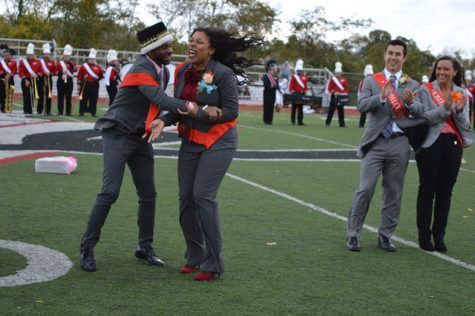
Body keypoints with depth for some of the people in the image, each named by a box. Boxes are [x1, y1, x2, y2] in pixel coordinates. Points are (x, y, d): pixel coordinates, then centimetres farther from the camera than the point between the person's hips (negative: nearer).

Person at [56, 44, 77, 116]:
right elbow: (56, 72, 7)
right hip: (61, 81, 1)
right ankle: (60, 111, 5)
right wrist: (61, 72, -13)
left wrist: (70, 63, -25)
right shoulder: (59, 63, 9)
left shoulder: (72, 64, 7)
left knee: (68, 97, -1)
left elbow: (75, 69, -13)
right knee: (60, 97, 0)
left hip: (69, 82, -1)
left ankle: (68, 112, 2)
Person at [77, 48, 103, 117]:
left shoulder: (98, 67, 8)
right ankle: (81, 112, 6)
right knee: (83, 99, 0)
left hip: (94, 85, 1)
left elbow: (101, 76, 17)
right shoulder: (83, 66, 4)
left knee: (94, 100, 1)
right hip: (85, 84, -1)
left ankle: (93, 112, 6)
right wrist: (79, 84, 0)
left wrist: (96, 79, 6)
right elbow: (79, 76, 3)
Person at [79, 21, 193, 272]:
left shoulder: (163, 71, 7)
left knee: (148, 194, 6)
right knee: (110, 192, -13)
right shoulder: (141, 70, -21)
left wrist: (159, 122, -13)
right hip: (118, 135, -8)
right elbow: (161, 100, -32)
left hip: (141, 138, 8)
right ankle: (87, 247, -1)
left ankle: (145, 248, 18)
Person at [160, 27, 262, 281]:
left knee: (203, 196, -14)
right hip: (191, 140, 6)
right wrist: (163, 122, -10)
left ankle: (213, 263, -2)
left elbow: (231, 111, -14)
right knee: (186, 197, 2)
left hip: (219, 141, -6)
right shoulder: (182, 71, 2)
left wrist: (199, 113, -19)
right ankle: (194, 256, 21)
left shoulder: (223, 74, -15)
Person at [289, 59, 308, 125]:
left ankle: (300, 121, 5)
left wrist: (305, 92, 2)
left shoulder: (305, 77, 12)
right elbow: (291, 87, -3)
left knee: (301, 108, 4)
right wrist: (293, 93, -13)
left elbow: (305, 86, 16)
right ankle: (293, 121, 4)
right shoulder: (294, 77, 0)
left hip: (302, 94, 4)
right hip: (296, 94, -4)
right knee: (294, 107, 0)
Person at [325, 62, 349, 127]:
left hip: (341, 97, 3)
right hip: (334, 97, -3)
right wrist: (335, 92, -17)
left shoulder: (344, 80, 10)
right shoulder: (332, 79, 1)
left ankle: (342, 124, 6)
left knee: (341, 110, 3)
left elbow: (346, 89, 12)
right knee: (331, 109, -1)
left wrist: (344, 93, -7)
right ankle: (327, 123, 4)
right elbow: (329, 88, -3)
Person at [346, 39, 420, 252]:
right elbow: (361, 106, -8)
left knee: (393, 193, 6)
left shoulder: (413, 86, 11)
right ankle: (353, 235, 2)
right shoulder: (371, 81, 7)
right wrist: (382, 96, -24)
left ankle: (385, 236, 17)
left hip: (400, 144, 2)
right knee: (365, 189, -7)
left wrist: (410, 105, -13)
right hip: (376, 142, -2)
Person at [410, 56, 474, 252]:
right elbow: (423, 118, -8)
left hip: (453, 144, 3)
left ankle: (439, 235, 13)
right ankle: (424, 236, 7)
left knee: (445, 191, 4)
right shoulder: (425, 90, 1)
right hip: (430, 144, -3)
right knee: (427, 190, -1)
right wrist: (445, 108, -20)